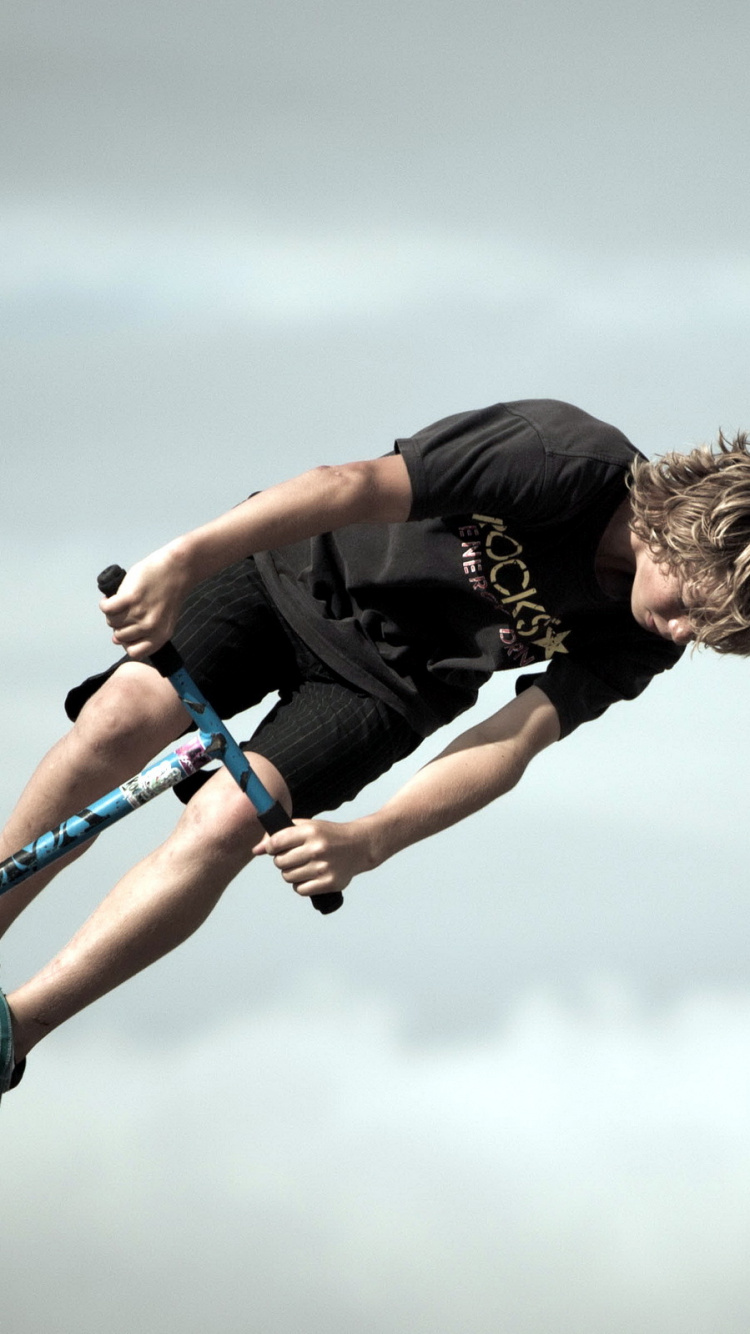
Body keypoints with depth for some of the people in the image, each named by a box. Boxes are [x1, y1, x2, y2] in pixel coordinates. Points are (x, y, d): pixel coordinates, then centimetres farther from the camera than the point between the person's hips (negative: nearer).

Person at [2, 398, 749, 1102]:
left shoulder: (640, 643, -17)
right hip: (301, 575, -2)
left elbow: (511, 745, -19)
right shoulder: (568, 462, -31)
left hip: (385, 681, 2)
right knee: (121, 720, -24)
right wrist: (181, 562, -43)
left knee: (226, 820, -22)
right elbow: (355, 487, -34)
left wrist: (367, 843, -34)